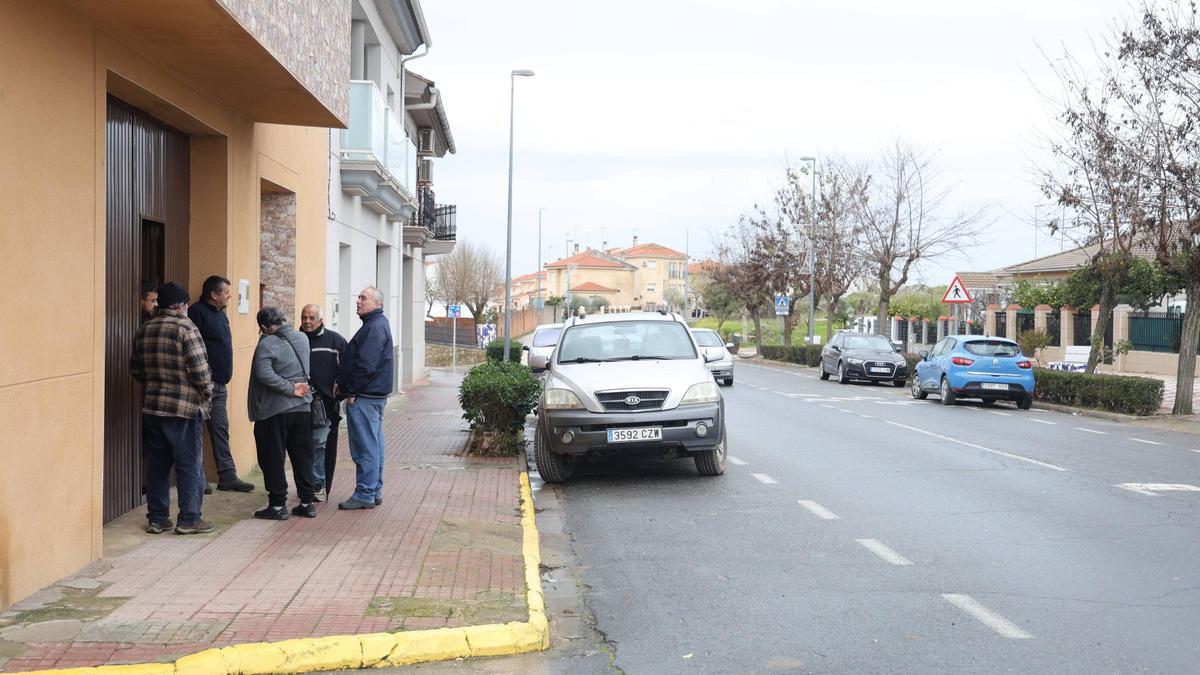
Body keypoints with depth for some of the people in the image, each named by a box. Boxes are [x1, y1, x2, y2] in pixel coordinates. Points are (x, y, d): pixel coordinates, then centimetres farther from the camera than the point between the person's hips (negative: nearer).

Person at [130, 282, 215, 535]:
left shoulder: (144, 330, 8)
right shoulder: (186, 329, -13)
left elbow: (135, 369, 15)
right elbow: (200, 370, -17)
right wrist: (207, 394, -1)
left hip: (151, 407, 6)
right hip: (184, 409, -6)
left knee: (157, 465, 13)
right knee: (190, 466, 3)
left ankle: (157, 518, 17)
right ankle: (189, 519, 6)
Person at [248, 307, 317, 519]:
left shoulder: (266, 344, -13)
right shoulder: (302, 338, 7)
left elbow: (265, 375, -23)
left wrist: (291, 389, -17)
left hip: (275, 411, -6)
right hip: (303, 408, 6)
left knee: (273, 458, 4)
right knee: (303, 456, 13)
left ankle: (277, 505, 7)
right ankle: (307, 502, 17)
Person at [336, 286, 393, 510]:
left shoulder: (375, 327, -16)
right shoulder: (377, 324, 18)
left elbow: (366, 365, -22)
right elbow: (356, 360, 21)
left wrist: (352, 391, -15)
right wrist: (343, 383, 13)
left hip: (365, 397, -11)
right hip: (375, 395, 11)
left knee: (366, 447, -5)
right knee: (374, 445, 14)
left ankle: (365, 495, 0)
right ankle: (374, 492, 21)